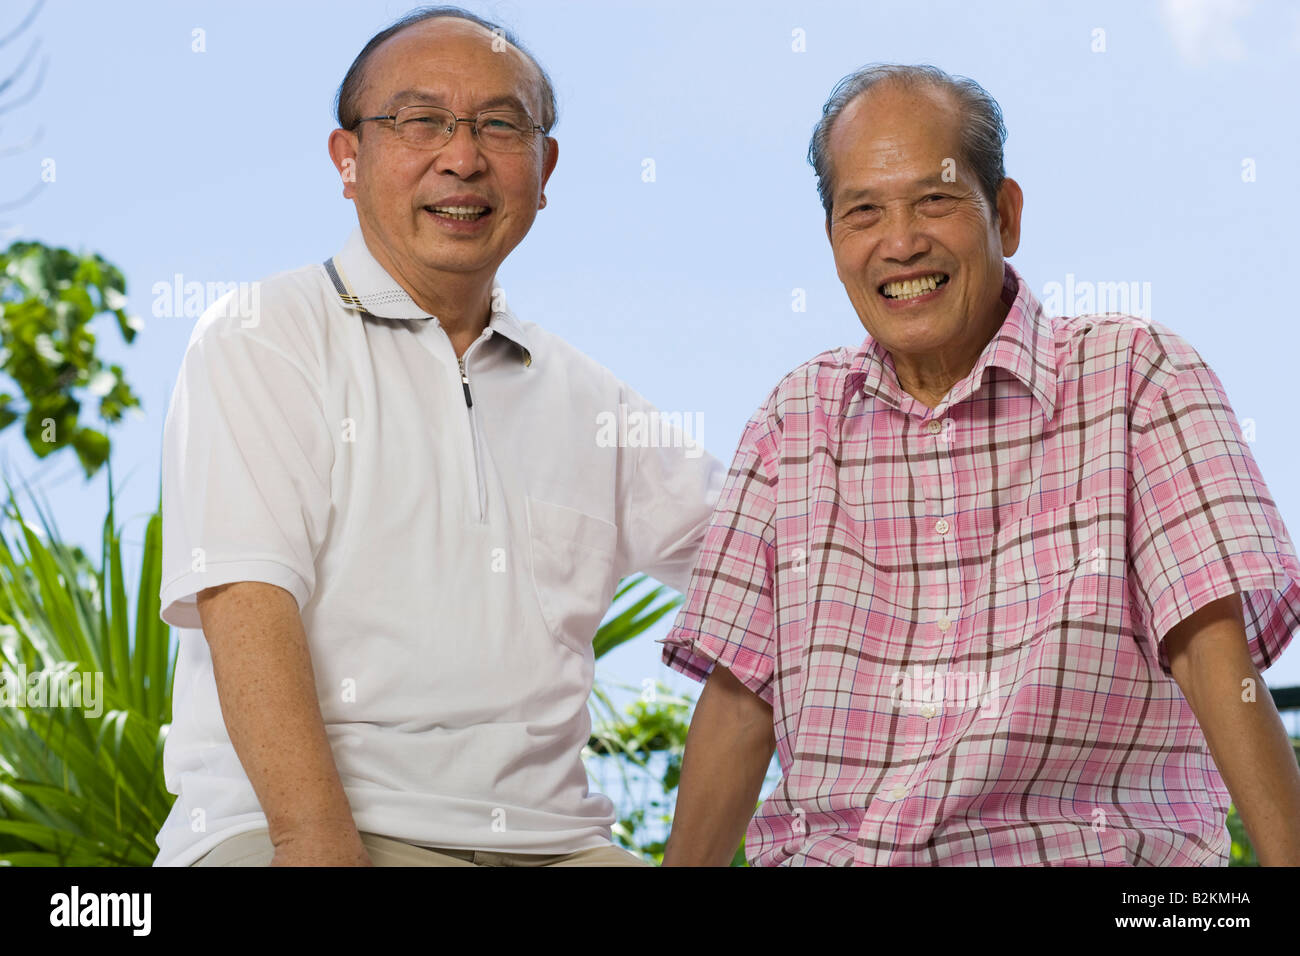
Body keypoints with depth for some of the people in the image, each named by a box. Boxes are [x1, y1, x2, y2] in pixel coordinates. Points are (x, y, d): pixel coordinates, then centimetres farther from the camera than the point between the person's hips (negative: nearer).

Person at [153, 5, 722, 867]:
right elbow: (244, 599, -10)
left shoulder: (585, 400, 19)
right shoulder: (263, 339, 3)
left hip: (551, 839, 5)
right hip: (283, 830, -4)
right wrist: (319, 841, -21)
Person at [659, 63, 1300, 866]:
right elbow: (740, 696, 12)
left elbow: (1215, 650, -7)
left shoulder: (1134, 374, 3)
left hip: (1086, 853, -3)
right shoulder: (796, 421, 14)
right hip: (825, 850, 4)